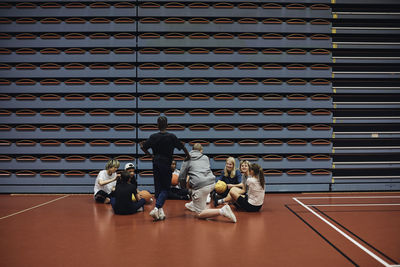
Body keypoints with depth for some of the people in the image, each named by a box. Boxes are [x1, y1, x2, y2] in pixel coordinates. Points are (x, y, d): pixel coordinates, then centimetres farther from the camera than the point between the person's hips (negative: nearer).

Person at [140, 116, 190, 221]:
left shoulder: (153, 137, 0)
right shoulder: (172, 137, -8)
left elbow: (142, 147, 3)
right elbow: (182, 147, -1)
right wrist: (188, 156, 15)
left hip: (156, 164, 3)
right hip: (166, 164, -3)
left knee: (158, 188, 13)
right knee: (165, 189, 2)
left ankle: (160, 211, 14)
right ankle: (156, 208, -17)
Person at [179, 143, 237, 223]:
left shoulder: (187, 159, 12)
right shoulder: (205, 157, 22)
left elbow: (181, 177, 9)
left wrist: (184, 185, 32)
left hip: (200, 186, -6)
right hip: (212, 183, 6)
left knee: (200, 214, 2)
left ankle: (222, 211, -20)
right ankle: (194, 205, 39)